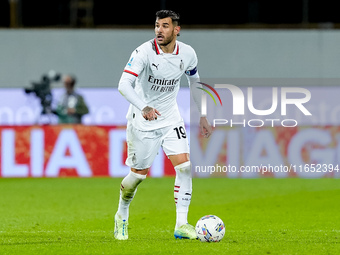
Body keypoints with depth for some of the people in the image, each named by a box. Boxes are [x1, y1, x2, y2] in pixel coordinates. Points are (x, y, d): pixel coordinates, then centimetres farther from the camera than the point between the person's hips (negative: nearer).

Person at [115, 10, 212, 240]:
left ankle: (181, 225, -9)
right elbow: (124, 85, -32)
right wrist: (144, 107, -49)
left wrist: (202, 117, 15)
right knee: (139, 174, 4)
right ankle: (122, 216, 32)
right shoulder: (144, 52, -21)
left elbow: (195, 81, 14)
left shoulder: (188, 54, -7)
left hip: (171, 118, 3)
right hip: (142, 118, -3)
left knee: (185, 166, -13)